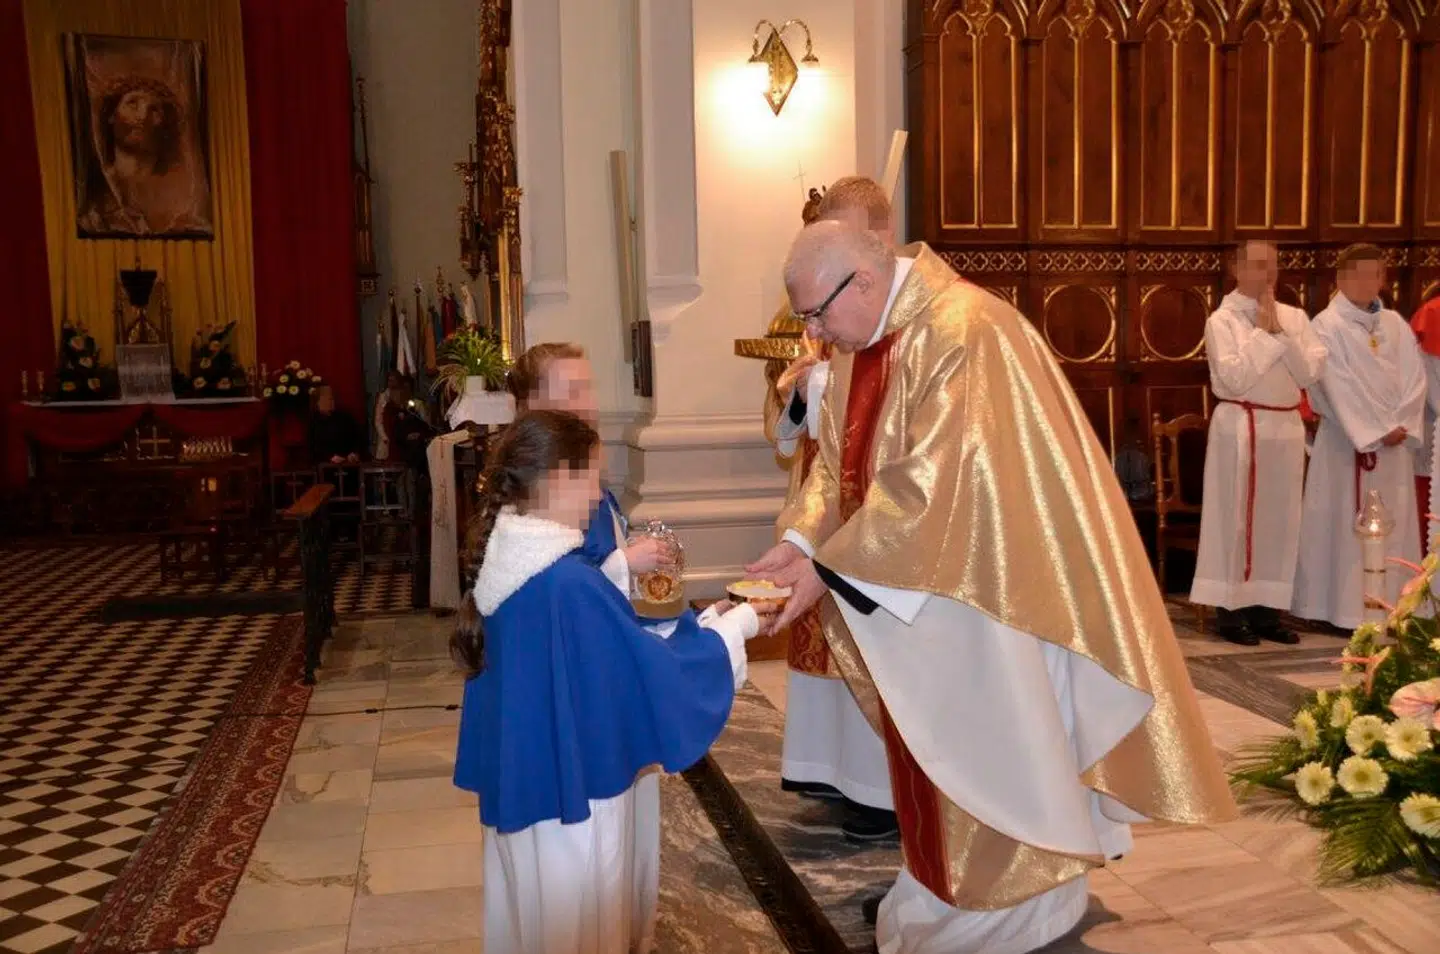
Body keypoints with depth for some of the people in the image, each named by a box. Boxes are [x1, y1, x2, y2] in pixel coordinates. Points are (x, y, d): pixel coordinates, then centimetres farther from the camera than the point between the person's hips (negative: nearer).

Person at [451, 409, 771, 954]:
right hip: (571, 785, -9)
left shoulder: (510, 563, 0)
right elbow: (652, 672, -21)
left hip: (528, 777, 9)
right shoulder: (567, 583, -28)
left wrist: (700, 622, 9)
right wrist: (734, 626, -6)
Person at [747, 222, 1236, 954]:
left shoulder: (963, 331, -25)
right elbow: (838, 462, 8)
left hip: (988, 585, -8)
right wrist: (799, 541, -8)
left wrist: (829, 569, -26)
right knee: (939, 743, 18)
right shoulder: (861, 342, 3)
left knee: (992, 745, 6)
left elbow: (931, 483, -29)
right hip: (918, 586, 8)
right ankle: (943, 887, 33)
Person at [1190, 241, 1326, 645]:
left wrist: (1280, 332, -9)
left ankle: (1266, 608, 17)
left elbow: (1311, 372, -1)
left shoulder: (1294, 317, 9)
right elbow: (1234, 378, -17)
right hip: (1241, 430, -5)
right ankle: (1231, 611, 6)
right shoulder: (1222, 320, -6)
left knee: (1279, 520, 8)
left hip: (1287, 428, 5)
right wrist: (1264, 333, -12)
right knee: (1237, 519, -1)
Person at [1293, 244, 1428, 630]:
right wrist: (1377, 432, -15)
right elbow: (1340, 388, -13)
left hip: (1396, 440, 5)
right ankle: (1348, 609, 1)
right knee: (1348, 526, -4)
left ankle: (1391, 606, 13)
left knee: (1394, 527, 6)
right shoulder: (1327, 326, -6)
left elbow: (1414, 378, 5)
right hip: (1348, 441, -5)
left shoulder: (1395, 323, 11)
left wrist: (1403, 426, -9)